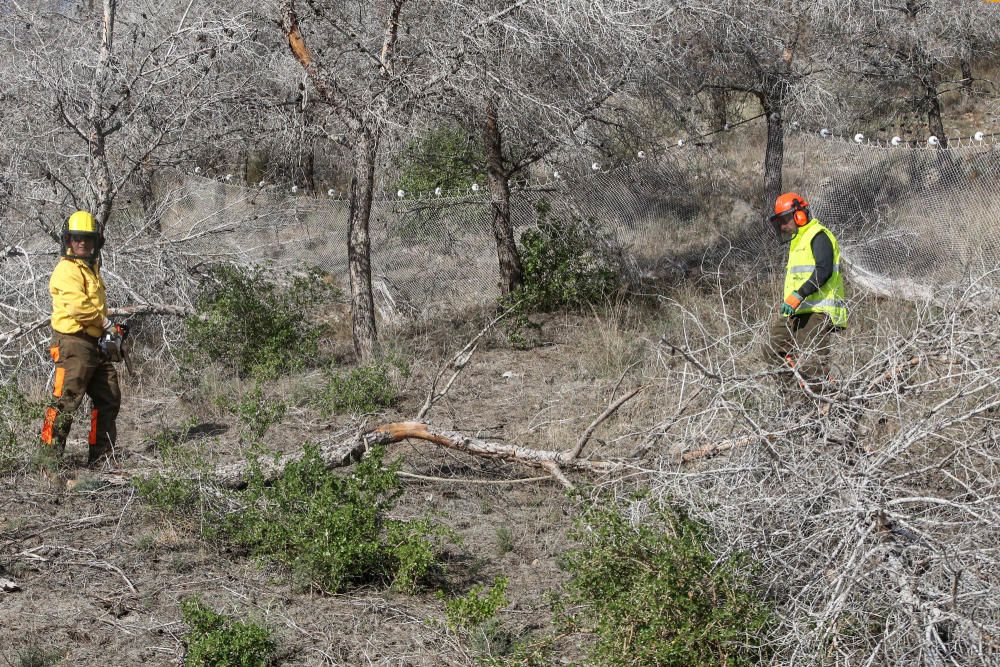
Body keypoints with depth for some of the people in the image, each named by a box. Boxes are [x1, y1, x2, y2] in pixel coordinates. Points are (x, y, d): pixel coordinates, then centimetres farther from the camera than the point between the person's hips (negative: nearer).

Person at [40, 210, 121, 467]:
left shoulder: (91, 268, 21)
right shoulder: (67, 270, -10)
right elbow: (77, 305, -23)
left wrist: (112, 330, 16)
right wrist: (105, 322, -12)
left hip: (96, 344, 10)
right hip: (74, 342, -10)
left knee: (109, 400, 11)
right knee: (66, 400, -10)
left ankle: (100, 456, 17)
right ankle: (50, 453, -7)